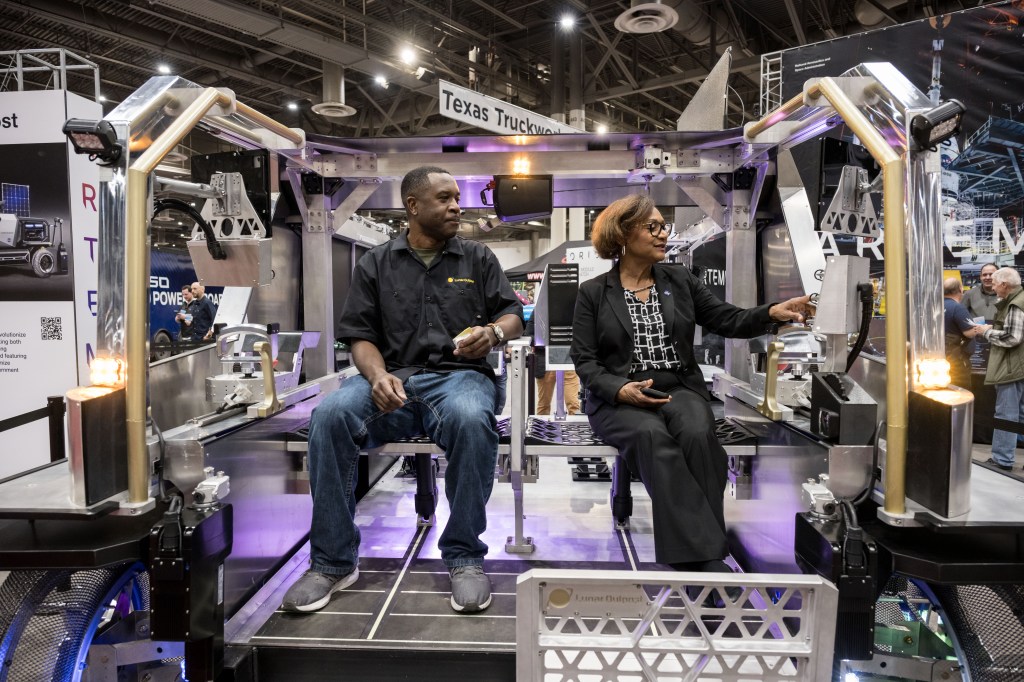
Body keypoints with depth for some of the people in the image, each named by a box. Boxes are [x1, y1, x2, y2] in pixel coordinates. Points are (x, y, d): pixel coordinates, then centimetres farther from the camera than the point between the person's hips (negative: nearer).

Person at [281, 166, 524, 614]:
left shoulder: (478, 258, 15)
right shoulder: (376, 264, 14)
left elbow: (513, 315, 11)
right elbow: (361, 335, 7)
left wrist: (493, 332, -14)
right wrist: (379, 376, -14)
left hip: (458, 375, -1)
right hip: (393, 378, 1)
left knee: (471, 420, -37)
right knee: (330, 415, -30)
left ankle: (464, 556, -20)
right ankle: (333, 561, -16)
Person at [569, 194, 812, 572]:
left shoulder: (680, 279, 14)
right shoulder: (593, 292, 5)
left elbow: (728, 321, 8)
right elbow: (584, 361, 1)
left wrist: (772, 312, -12)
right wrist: (621, 389, -17)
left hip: (680, 389, 3)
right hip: (619, 399, -2)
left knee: (698, 434, -32)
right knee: (652, 436, -35)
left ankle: (705, 552, -28)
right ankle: (704, 555, -35)